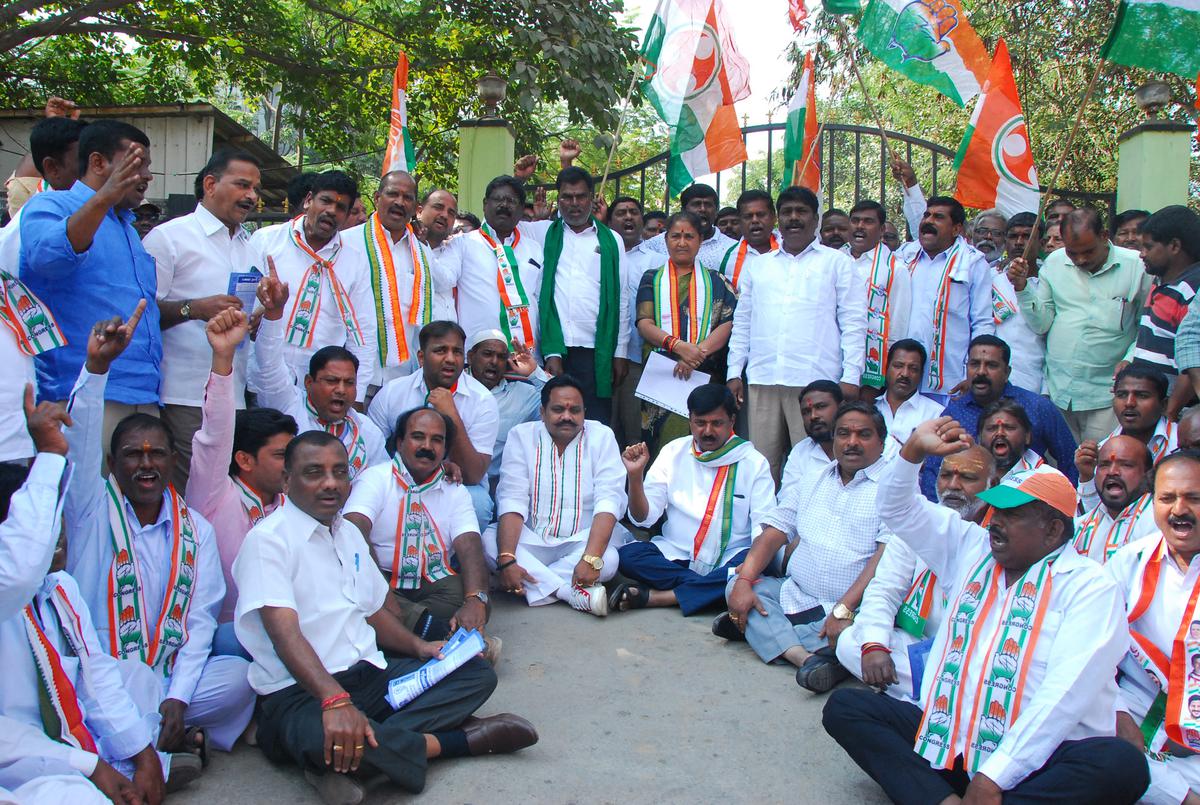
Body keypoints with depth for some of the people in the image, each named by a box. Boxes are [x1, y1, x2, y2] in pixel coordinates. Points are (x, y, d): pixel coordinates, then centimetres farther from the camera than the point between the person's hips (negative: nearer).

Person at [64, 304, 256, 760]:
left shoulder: (195, 529, 8)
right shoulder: (93, 510, 3)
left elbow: (200, 620, 1)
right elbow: (81, 441, -17)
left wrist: (177, 698, -13)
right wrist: (96, 365, -31)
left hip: (166, 680, 1)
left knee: (239, 675, -25)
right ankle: (175, 739, -14)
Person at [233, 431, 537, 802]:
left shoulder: (348, 534, 16)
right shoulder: (267, 540, -10)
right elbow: (284, 632, -22)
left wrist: (418, 646, 6)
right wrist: (335, 700, -35)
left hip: (371, 674, 9)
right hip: (300, 693, -8)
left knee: (477, 673, -3)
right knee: (322, 739, -41)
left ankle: (347, 761, -21)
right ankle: (456, 740, -17)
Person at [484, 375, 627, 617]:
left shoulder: (602, 437, -4)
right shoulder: (521, 436, -2)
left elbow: (607, 502, -14)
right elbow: (512, 501, -11)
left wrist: (591, 558, -31)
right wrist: (507, 560, -26)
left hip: (582, 541, -1)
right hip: (531, 543, 1)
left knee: (607, 560, -33)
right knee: (490, 540, -28)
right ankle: (573, 593, -28)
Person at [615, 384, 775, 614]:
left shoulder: (754, 462, 0)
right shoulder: (673, 453, 4)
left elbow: (765, 527, -7)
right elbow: (643, 518, 1)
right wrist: (635, 475, -17)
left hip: (728, 561, -1)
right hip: (675, 555, 1)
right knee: (627, 555, -26)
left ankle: (654, 596, -27)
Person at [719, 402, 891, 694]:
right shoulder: (815, 481, 17)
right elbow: (773, 533, 11)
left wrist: (844, 610, -26)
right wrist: (743, 581, -6)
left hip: (854, 611, -6)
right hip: (795, 595, 6)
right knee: (735, 585, -14)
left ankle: (758, 629, -24)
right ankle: (806, 657, -29)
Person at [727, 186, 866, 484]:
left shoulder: (837, 263, 9)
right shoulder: (759, 265, 20)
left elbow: (853, 322, 3)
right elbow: (742, 322, 20)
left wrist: (850, 377, -6)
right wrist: (734, 371, 11)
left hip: (815, 381, -3)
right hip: (762, 380, 4)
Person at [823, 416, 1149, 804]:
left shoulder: (1089, 585, -4)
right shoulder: (971, 548, 13)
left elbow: (1067, 691, -16)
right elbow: (897, 507, 18)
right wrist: (914, 450, -1)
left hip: (1036, 761, -4)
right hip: (945, 740, 5)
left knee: (1122, 765, -33)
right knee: (844, 706, -10)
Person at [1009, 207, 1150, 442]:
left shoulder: (1136, 266, -3)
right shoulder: (1054, 262, 5)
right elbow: (1041, 324, 5)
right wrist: (1022, 288, -8)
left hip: (1107, 396, -3)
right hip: (1057, 391, 3)